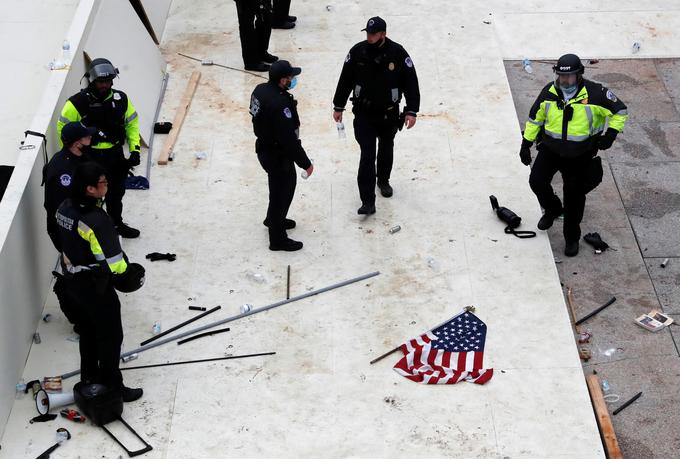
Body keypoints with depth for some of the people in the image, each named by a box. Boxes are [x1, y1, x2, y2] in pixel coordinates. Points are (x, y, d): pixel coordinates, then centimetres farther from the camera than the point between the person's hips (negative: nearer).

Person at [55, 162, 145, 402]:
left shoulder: (65, 208, -7)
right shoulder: (97, 220, -33)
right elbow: (113, 261, -27)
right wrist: (129, 273, -8)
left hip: (75, 280, 8)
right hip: (97, 288, -8)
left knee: (88, 329, 26)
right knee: (110, 337, 9)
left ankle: (89, 375, 43)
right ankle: (112, 388, 22)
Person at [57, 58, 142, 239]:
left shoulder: (121, 99, -3)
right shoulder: (78, 103, -18)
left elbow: (132, 123, 9)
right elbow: (63, 128, -9)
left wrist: (135, 150, 2)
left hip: (116, 155, 5)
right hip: (90, 158, -5)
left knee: (116, 193, 23)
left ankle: (117, 224, 45)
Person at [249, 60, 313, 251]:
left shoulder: (260, 89, -6)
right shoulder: (280, 104, -34)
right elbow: (290, 139, -30)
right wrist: (306, 163, -20)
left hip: (264, 148, 9)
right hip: (278, 156, -9)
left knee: (288, 184, 30)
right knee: (281, 193, 9)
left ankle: (274, 219, 51)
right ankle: (278, 239, 26)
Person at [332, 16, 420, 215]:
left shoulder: (398, 53, -15)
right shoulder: (357, 51, -11)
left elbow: (411, 82, -8)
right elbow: (345, 79, 1)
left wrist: (411, 111, -11)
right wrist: (338, 106, 6)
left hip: (389, 114, 1)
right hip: (364, 114, -1)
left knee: (386, 150, 22)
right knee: (367, 156, -9)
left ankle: (383, 180, 48)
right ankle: (368, 201, -9)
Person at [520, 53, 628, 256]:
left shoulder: (594, 93, -17)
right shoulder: (549, 92, -8)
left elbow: (620, 111, -4)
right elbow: (535, 118, 6)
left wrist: (611, 133, -16)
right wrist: (526, 144, 6)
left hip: (580, 155, -2)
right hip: (550, 148, 3)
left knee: (574, 196, 4)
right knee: (537, 181, -9)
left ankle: (572, 237, 24)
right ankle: (553, 209, 24)